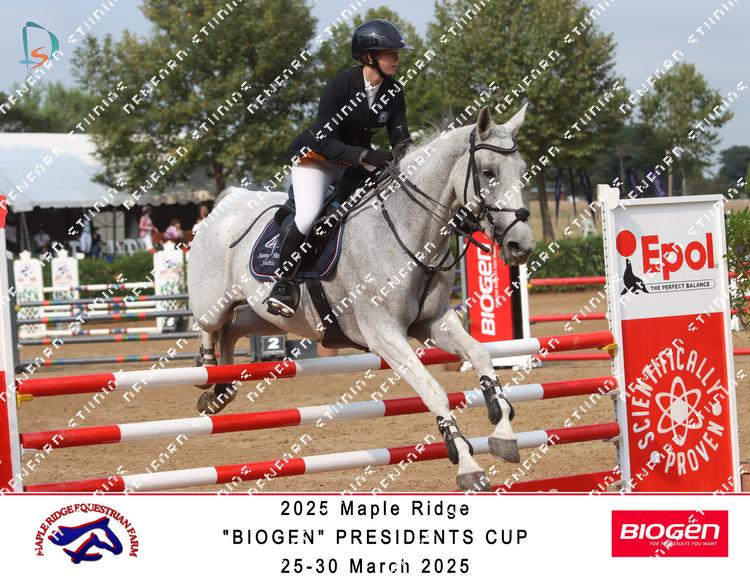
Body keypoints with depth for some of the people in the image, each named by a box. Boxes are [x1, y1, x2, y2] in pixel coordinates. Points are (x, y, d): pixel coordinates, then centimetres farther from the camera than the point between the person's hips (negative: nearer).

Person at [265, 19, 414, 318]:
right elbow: (325, 141, -27)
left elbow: (400, 136, -6)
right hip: (316, 157, -6)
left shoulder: (394, 91, -7)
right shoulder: (340, 85, -24)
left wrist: (404, 150, -32)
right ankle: (285, 281, -13)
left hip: (359, 160, 6)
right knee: (308, 215, -30)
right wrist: (366, 156, -39)